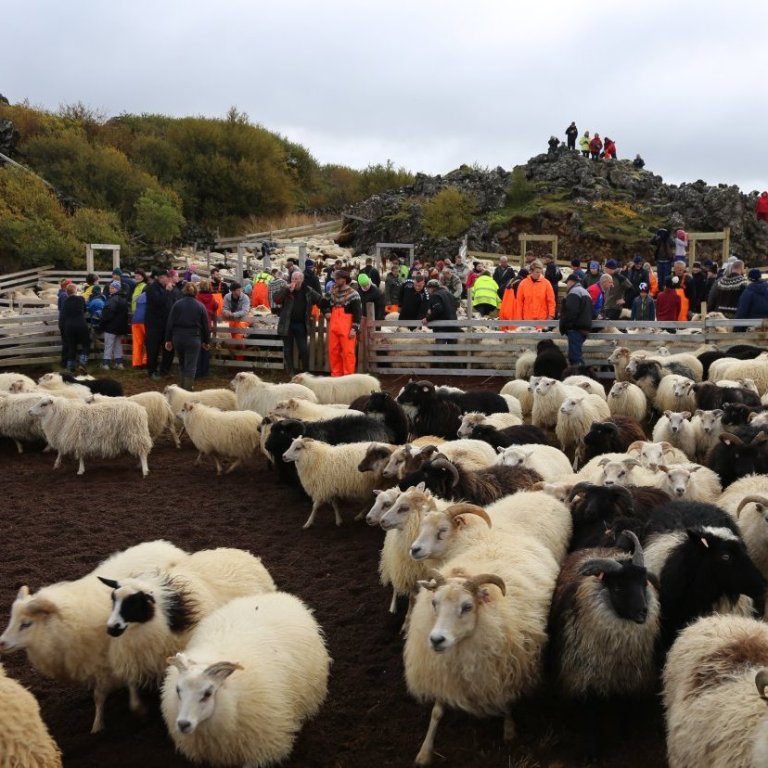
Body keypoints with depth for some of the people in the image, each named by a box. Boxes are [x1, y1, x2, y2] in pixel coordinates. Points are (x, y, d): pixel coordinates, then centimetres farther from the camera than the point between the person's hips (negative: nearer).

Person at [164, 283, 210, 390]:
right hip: (194, 338, -2)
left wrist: (168, 340, 6)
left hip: (178, 337, 3)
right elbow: (206, 326, 1)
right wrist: (206, 341, 12)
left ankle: (184, 384, 29)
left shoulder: (177, 304, 0)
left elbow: (170, 323, 0)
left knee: (182, 363, 21)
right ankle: (188, 387, -4)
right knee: (191, 366, 1)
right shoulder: (200, 306, -3)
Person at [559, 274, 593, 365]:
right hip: (584, 329, 11)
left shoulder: (574, 292, -9)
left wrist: (563, 327, -13)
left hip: (575, 329, -11)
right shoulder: (585, 292, 25)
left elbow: (570, 312, -21)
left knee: (575, 355, -13)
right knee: (577, 355, 16)